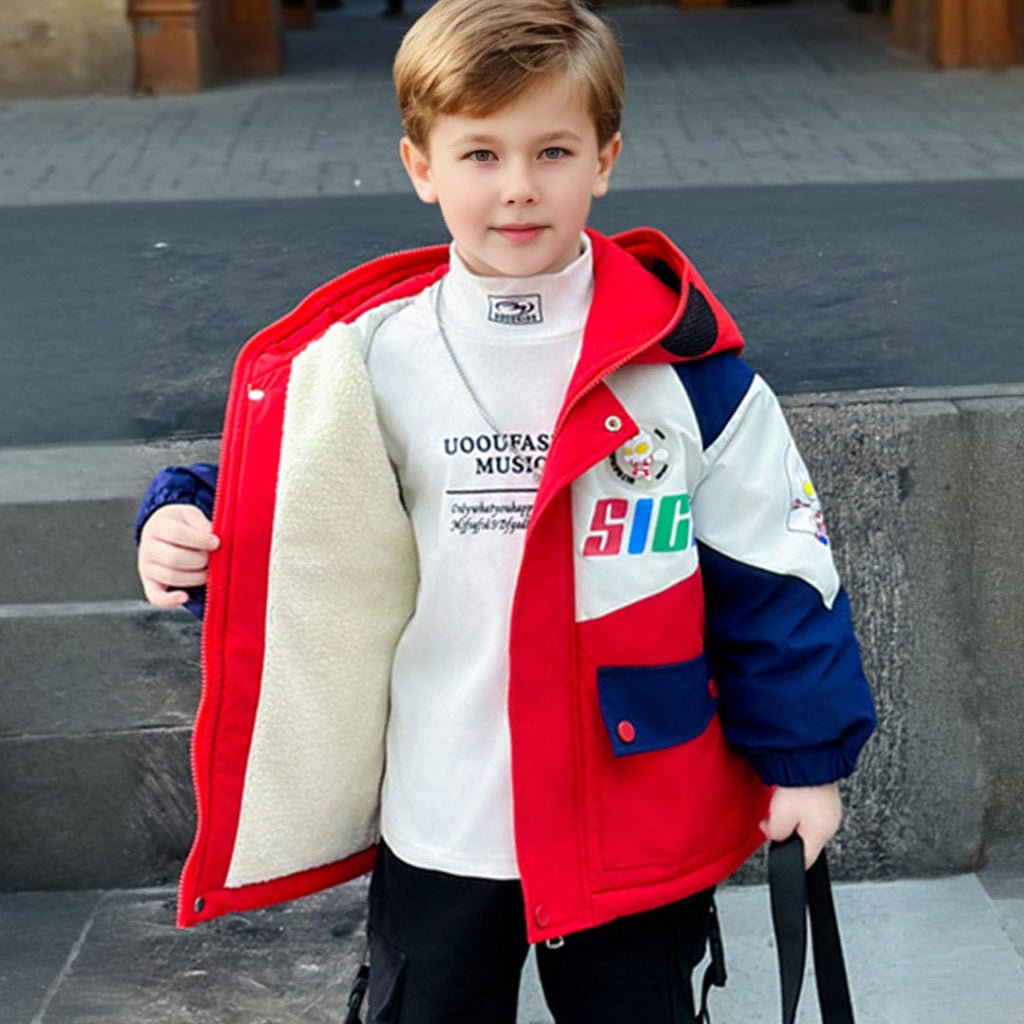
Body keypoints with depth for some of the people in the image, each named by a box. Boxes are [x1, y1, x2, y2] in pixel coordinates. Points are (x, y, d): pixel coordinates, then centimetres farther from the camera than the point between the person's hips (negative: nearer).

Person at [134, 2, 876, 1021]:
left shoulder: (682, 356, -9)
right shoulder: (367, 357, -5)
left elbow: (769, 562, -3)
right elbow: (300, 521, 7)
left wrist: (803, 756, -1)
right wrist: (191, 530, -14)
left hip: (637, 824, -1)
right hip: (435, 830, 2)